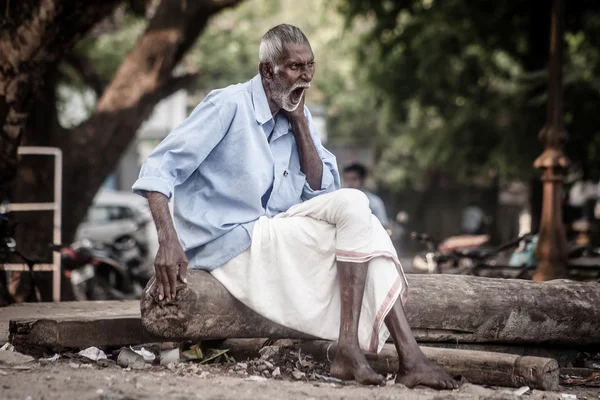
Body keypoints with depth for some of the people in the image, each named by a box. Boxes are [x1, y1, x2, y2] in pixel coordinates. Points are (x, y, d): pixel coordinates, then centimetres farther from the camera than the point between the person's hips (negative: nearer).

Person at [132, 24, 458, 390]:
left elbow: (321, 191, 4)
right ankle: (349, 350, -21)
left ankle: (410, 357, -16)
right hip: (232, 246, -7)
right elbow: (161, 167, -16)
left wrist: (300, 122, -4)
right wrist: (168, 240, -28)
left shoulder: (299, 116, 12)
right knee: (353, 206, -18)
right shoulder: (229, 106, -10)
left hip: (279, 241, 7)